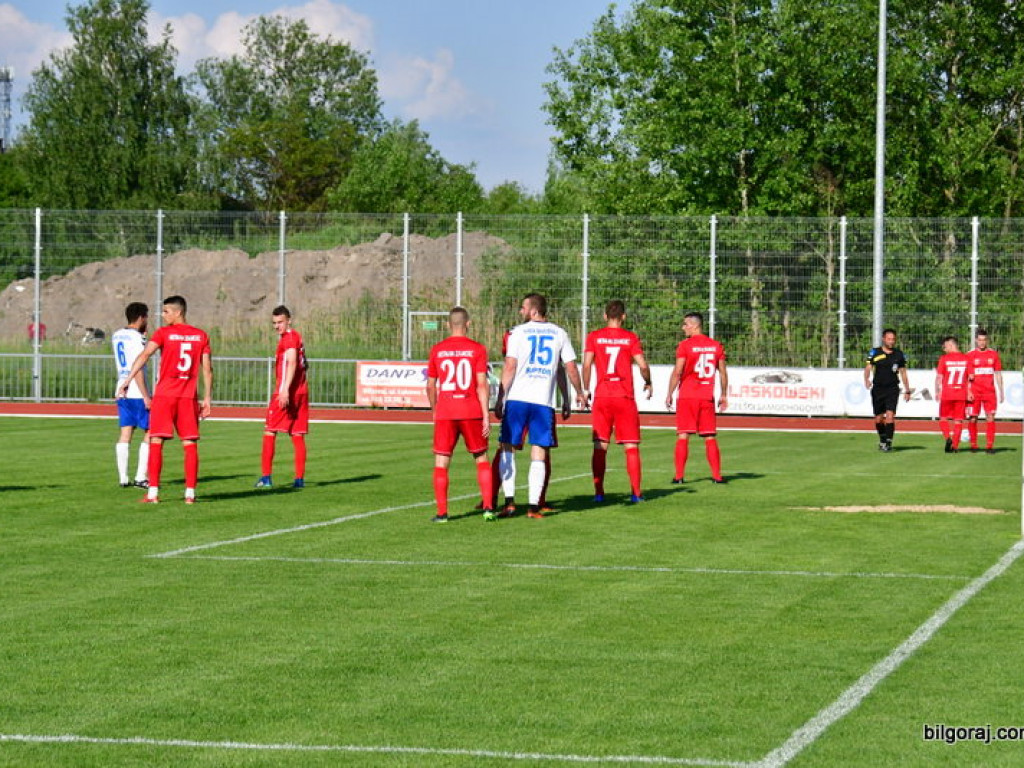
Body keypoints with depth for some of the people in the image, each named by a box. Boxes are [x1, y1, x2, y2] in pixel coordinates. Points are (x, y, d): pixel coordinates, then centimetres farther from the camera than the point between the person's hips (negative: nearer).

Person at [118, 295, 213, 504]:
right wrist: (207, 398, 9)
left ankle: (153, 493, -5)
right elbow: (207, 369, 5)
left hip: (165, 395, -3)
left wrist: (126, 382, -15)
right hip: (189, 397, 3)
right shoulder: (201, 336, 7)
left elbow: (144, 356, -13)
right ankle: (190, 493, 2)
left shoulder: (164, 333, -2)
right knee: (190, 444, 5)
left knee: (156, 441, 1)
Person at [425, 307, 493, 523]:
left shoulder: (437, 350, 4)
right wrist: (486, 415, -7)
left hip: (445, 414, 1)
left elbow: (430, 386, 8)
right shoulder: (477, 349, -2)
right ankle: (488, 507, 4)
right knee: (482, 459, 13)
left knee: (441, 463, 5)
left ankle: (442, 512, 0)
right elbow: (482, 384, -8)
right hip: (471, 413, -1)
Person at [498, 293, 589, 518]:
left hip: (517, 398, -2)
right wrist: (580, 393, 24)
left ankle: (509, 500, -1)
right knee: (538, 456, 3)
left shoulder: (519, 332, 0)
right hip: (544, 401, 2)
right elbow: (571, 368, 10)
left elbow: (510, 367, -6)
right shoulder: (559, 334, 8)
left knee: (508, 449, 7)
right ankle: (534, 506, -3)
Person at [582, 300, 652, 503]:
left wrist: (585, 390, 4)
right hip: (625, 398, -1)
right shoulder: (631, 338, 0)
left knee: (600, 446, 4)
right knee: (631, 446, 4)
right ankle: (636, 492, 1)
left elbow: (587, 365, -5)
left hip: (602, 397, 1)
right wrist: (648, 383, 12)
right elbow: (643, 366, -6)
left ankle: (599, 492, 0)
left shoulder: (594, 337, 2)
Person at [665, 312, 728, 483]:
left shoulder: (685, 345, -6)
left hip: (687, 397, -4)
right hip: (707, 397, 4)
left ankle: (679, 475, -3)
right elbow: (723, 373, 10)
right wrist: (724, 395, 18)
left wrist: (670, 394, -4)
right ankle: (717, 475, 5)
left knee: (683, 436, -1)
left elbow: (677, 372, -10)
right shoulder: (715, 346, 7)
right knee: (710, 437, 8)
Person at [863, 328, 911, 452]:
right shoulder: (875, 352, 2)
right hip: (878, 389, 1)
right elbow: (868, 367, -5)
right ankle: (882, 439, 28)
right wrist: (866, 380, -26)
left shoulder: (899, 354, 7)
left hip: (892, 389, -1)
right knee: (878, 418, 6)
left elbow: (903, 373, 14)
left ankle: (888, 442, -15)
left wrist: (907, 391, 14)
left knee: (890, 415, -17)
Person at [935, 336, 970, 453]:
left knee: (944, 418, 11)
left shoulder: (944, 358, -5)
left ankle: (948, 437, -13)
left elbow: (939, 377, -3)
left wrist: (937, 392, 6)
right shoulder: (966, 359, 1)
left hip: (947, 395, -2)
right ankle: (955, 445, 5)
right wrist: (969, 393, 8)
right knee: (958, 420, 7)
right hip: (961, 394, 2)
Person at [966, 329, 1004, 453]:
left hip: (990, 392, 1)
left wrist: (1001, 392, 9)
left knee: (990, 418, -5)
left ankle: (989, 445, -4)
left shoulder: (993, 354, 8)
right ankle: (973, 444, 11)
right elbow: (966, 376, 7)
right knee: (972, 419, -1)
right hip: (974, 392, -1)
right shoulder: (970, 355, 3)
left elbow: (998, 374, 12)